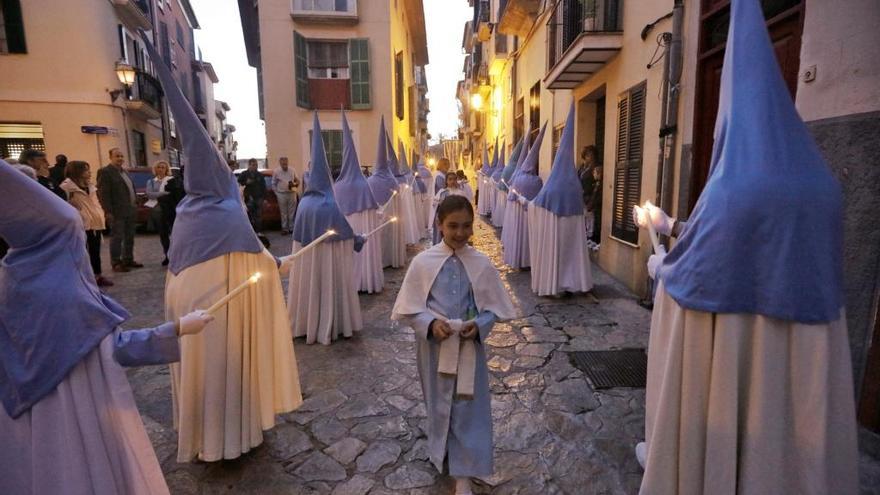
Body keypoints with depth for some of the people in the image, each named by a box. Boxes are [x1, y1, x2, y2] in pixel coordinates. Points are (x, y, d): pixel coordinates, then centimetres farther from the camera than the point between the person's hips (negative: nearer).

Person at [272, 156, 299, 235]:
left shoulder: (292, 170, 6)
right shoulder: (276, 171, 1)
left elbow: (297, 180, 16)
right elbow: (273, 184, 5)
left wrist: (296, 184, -6)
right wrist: (276, 193, -4)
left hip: (292, 193, 2)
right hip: (282, 194, -2)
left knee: (292, 212, 5)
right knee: (283, 213, 3)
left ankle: (292, 228, 15)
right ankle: (285, 228, 10)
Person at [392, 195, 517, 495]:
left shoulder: (482, 264, -8)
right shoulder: (422, 262, -10)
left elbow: (496, 308, -1)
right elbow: (408, 308, -5)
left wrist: (479, 325, -19)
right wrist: (430, 323, -21)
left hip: (469, 346, 0)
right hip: (434, 345, 0)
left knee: (468, 406, 8)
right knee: (438, 402, 19)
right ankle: (440, 452, 47)